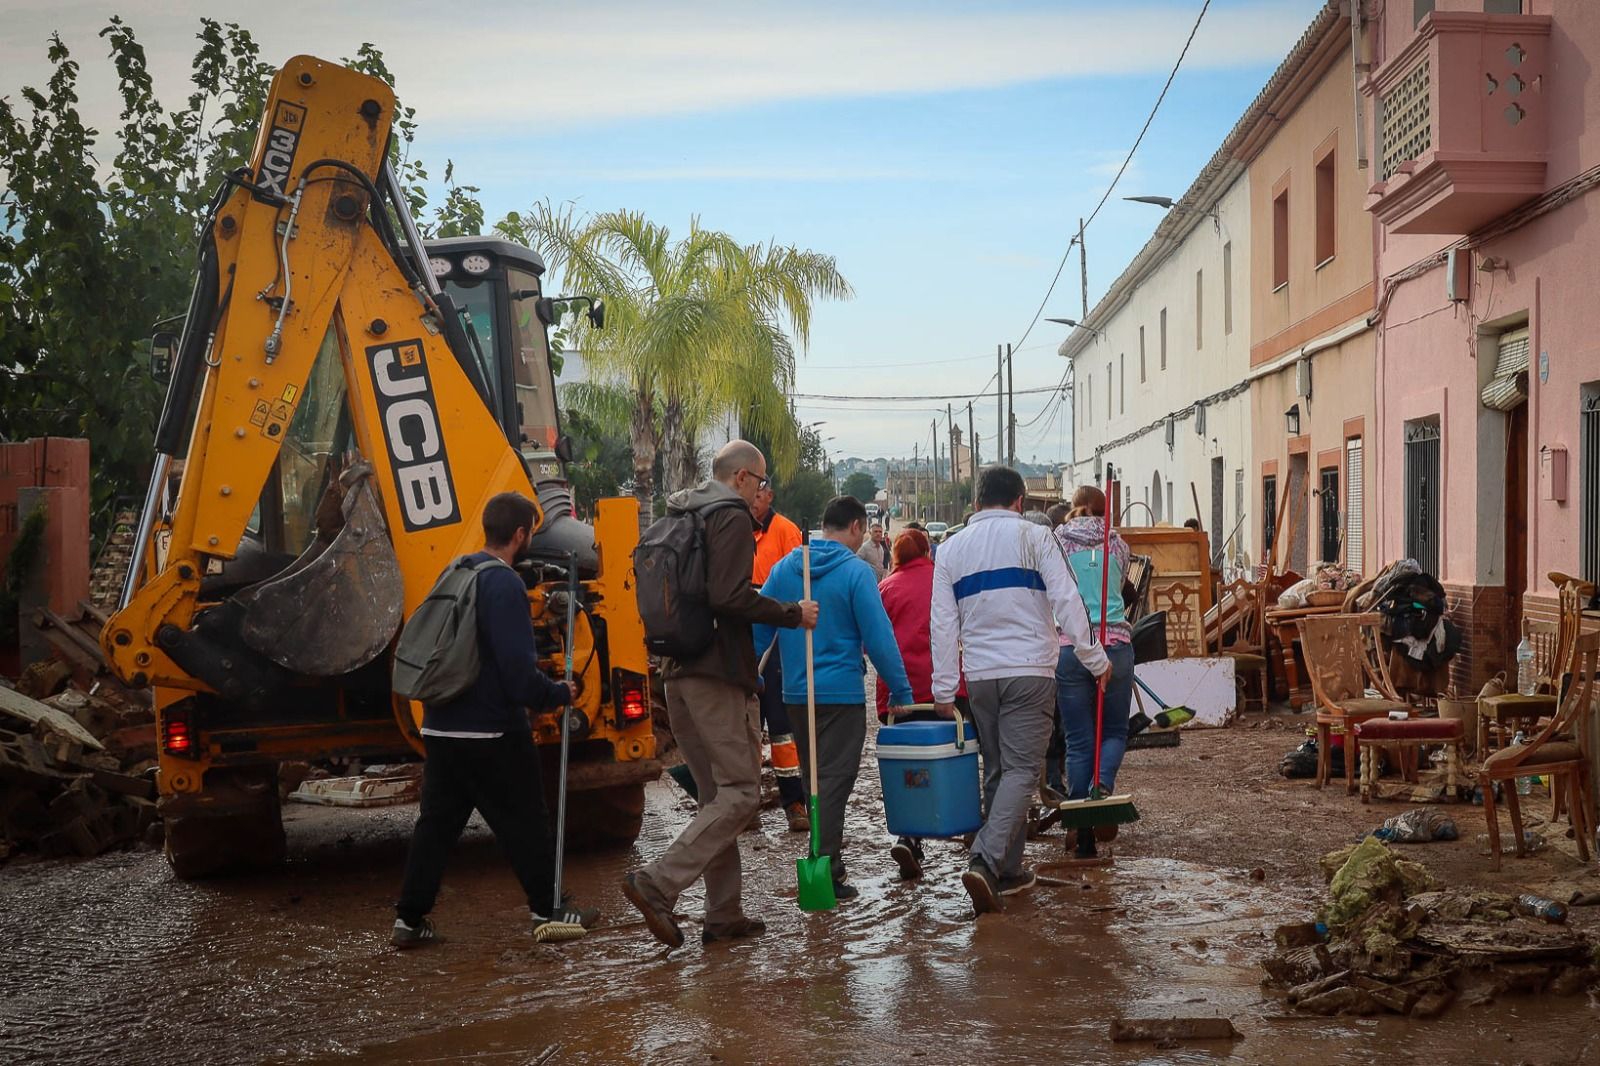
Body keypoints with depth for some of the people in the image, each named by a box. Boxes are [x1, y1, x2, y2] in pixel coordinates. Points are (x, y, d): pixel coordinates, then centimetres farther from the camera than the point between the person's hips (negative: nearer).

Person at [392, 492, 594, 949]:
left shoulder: (454, 573, 10)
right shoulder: (505, 585, -17)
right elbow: (519, 671, -21)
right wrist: (559, 695, -5)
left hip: (440, 726, 8)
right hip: (492, 732, -8)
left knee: (436, 822, 12)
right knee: (525, 821, 7)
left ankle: (409, 919, 11)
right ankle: (548, 908, 19)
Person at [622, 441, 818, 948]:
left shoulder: (678, 519, 19)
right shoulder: (733, 517, -9)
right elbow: (729, 596, -21)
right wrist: (792, 614, -12)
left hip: (679, 674, 10)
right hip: (719, 676, -9)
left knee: (716, 795, 14)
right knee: (740, 792, -6)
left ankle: (723, 914, 15)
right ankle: (657, 883, -15)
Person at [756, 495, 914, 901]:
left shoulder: (784, 568, 5)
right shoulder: (855, 571, -12)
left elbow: (759, 625, 6)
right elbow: (878, 636, -14)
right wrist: (900, 689, -7)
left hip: (796, 694, 6)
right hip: (841, 693, -6)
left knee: (814, 778, 18)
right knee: (834, 781, -3)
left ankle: (824, 859, 31)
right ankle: (827, 874, -5)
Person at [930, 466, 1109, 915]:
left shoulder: (951, 549, 10)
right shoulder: (1034, 536, -1)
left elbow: (943, 624, 8)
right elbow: (1066, 601, -7)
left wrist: (943, 689, 9)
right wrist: (1094, 658, 0)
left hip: (980, 675, 4)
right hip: (1030, 670, -4)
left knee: (997, 770, 15)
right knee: (1021, 769, -6)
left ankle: (1007, 870, 19)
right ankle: (985, 862, -22)